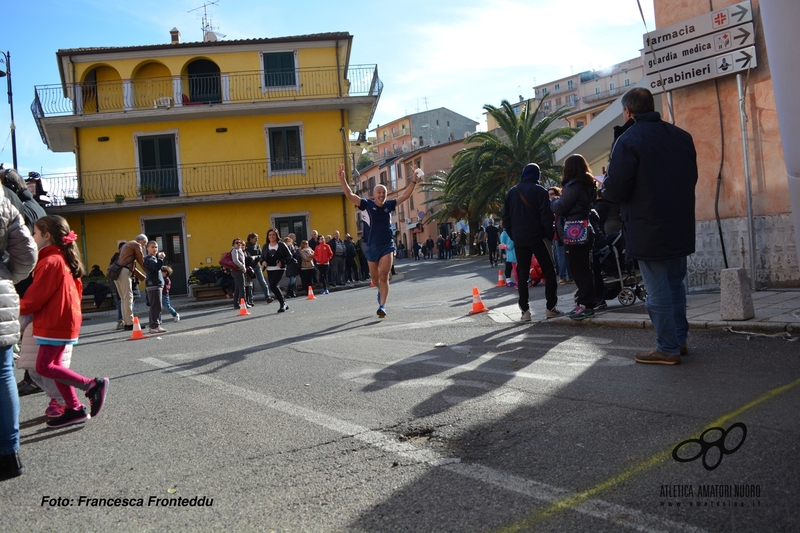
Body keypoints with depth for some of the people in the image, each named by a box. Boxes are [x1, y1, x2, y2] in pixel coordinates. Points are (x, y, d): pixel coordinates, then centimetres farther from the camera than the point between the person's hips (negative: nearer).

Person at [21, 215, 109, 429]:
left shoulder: (50, 262, -16)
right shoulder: (65, 259, 13)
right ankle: (74, 409, 13)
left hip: (54, 323, -10)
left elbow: (36, 297, -14)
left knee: (44, 367, -6)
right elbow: (76, 290, 19)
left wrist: (18, 308, 2)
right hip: (63, 321, 10)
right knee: (53, 365, 12)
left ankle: (93, 385, -8)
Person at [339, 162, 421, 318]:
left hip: (387, 245, 0)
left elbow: (405, 196, 2)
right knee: (375, 277, 15)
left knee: (383, 276, -12)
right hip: (372, 246, 0)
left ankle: (382, 305, -12)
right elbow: (350, 196, -13)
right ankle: (381, 291, 47)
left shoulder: (389, 205, 3)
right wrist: (343, 181, -26)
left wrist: (414, 181, -8)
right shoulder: (367, 204, -3)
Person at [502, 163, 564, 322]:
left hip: (519, 239, 4)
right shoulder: (539, 191, -4)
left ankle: (525, 311, 1)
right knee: (549, 271, 4)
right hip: (538, 237, -4)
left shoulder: (511, 193, 9)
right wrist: (550, 234, -1)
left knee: (522, 274, 6)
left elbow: (506, 218, 9)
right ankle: (551, 308, 0)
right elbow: (546, 216, -10)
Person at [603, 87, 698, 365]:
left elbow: (615, 190, -17)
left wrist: (604, 185, 4)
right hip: (680, 226, 7)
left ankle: (668, 349, 7)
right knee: (675, 284, 18)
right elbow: (691, 178, 15)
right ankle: (679, 340, 26)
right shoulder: (681, 136, 6)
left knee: (657, 290, 1)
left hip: (648, 230, -7)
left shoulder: (627, 140, -14)